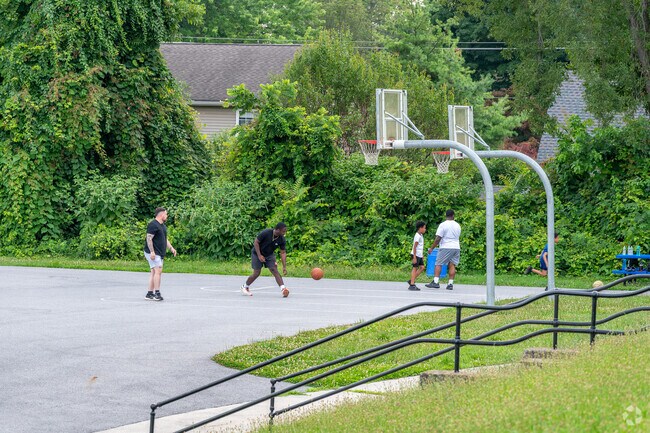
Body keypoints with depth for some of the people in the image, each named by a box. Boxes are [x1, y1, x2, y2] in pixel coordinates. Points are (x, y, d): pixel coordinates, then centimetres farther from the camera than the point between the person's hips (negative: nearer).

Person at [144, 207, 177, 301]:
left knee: (154, 272, 8)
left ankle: (150, 293, 11)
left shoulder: (163, 226, 19)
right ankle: (157, 293, -19)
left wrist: (171, 248, 16)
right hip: (153, 253, -10)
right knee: (158, 270, -16)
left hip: (160, 253, 10)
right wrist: (152, 251, -25)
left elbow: (164, 239, 27)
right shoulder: (153, 225, -13)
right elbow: (149, 238, -19)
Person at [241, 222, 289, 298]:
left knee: (274, 270, -15)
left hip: (269, 255, 4)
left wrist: (284, 267, -14)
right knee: (256, 273, -4)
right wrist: (259, 255, -24)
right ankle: (245, 287, 20)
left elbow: (283, 253, -8)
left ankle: (283, 289, -24)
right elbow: (256, 242, -19)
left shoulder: (282, 240, -16)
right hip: (257, 253, -3)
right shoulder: (265, 233, -29)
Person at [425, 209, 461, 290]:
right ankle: (450, 283, -1)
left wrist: (432, 248, -4)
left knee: (438, 264, -2)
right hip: (456, 247, 5)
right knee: (452, 265, 5)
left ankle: (435, 282, -12)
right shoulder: (457, 225, 11)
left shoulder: (443, 225, -8)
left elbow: (438, 238, -10)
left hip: (446, 247, -5)